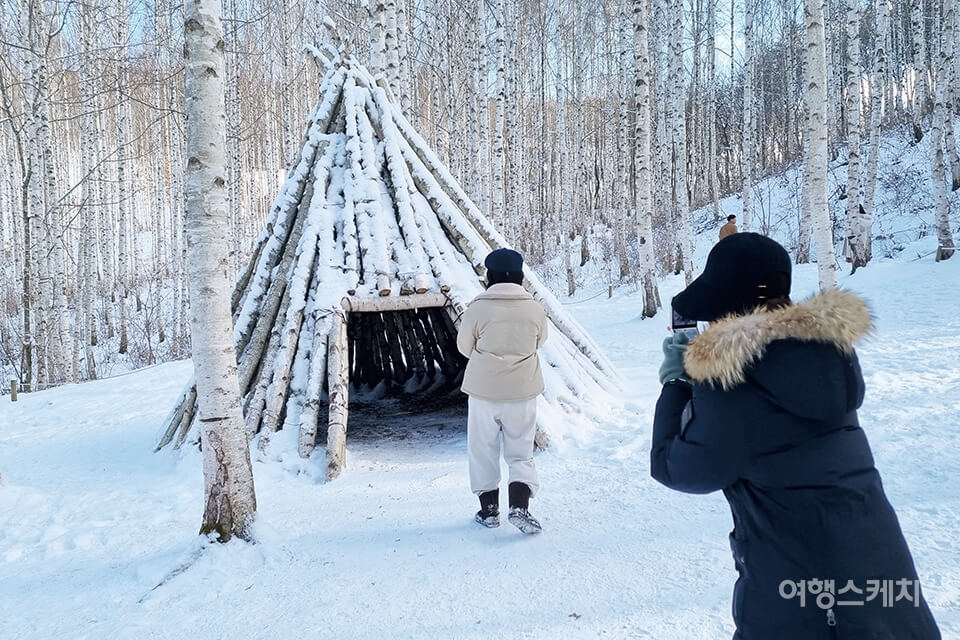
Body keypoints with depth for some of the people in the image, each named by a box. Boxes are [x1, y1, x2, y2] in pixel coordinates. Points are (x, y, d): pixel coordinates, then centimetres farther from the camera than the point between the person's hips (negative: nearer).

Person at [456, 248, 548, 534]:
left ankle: (489, 510, 22)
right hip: (523, 392, 2)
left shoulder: (477, 308, -11)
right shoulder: (535, 309, -5)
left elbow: (465, 347, 1)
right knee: (521, 454, 14)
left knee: (483, 451, 15)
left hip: (483, 392, -1)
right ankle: (519, 507, 0)